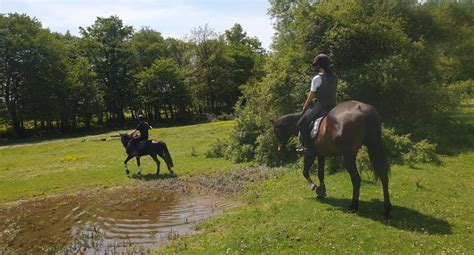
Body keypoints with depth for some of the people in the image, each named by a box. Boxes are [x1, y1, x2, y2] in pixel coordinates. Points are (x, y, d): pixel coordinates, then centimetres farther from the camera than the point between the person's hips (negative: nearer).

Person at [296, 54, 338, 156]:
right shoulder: (334, 77, 7)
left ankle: (309, 148, -3)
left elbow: (310, 97, -8)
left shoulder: (317, 78, -14)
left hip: (320, 107, -7)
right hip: (332, 106, 8)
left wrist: (304, 108, 7)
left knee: (302, 124, 1)